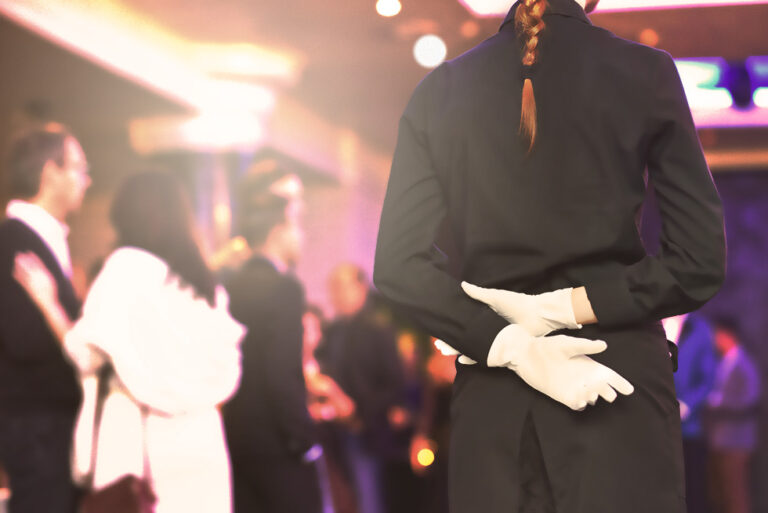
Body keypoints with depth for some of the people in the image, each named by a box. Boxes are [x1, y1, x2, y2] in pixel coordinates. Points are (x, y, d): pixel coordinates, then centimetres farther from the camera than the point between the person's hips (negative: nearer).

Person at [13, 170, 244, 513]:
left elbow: (88, 356, -8)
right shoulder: (203, 281, 12)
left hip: (142, 437, -5)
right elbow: (222, 371, 12)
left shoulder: (127, 265, -4)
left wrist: (46, 300, 3)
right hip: (201, 437, 5)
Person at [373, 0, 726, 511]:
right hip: (622, 371, -2)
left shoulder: (441, 89, 4)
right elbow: (700, 263, -5)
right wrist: (569, 307, -5)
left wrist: (509, 343, -7)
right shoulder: (647, 73, -2)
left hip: (492, 388, 3)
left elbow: (399, 266, -2)